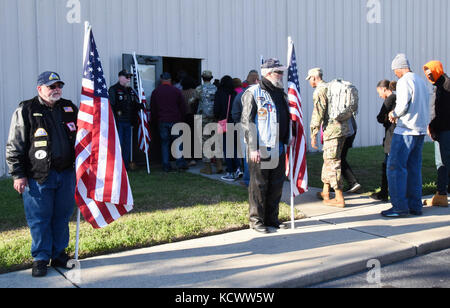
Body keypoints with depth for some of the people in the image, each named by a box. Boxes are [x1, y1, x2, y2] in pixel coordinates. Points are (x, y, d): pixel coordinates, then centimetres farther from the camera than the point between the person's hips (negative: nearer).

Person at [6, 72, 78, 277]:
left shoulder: (69, 108, 10)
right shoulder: (25, 111, -4)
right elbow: (14, 147, -3)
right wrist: (18, 175, -7)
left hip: (66, 173, 4)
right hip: (38, 176, -4)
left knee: (62, 216, 11)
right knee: (39, 218, 3)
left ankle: (59, 255, 26)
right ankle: (40, 259, 18)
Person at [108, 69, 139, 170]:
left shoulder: (130, 90, 17)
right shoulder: (113, 90, -5)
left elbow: (136, 104, 28)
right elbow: (111, 106, -12)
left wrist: (138, 105, 4)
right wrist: (114, 121, -19)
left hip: (128, 122, 7)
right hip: (118, 122, -7)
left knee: (127, 144, 9)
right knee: (118, 144, -7)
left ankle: (126, 165, 17)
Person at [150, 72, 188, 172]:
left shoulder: (155, 92, 4)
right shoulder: (176, 91, 0)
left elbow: (153, 109, 8)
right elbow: (183, 107, 3)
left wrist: (156, 120, 17)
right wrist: (182, 119, 13)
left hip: (162, 122, 1)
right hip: (175, 121, -1)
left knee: (164, 143, 6)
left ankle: (166, 166, 5)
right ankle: (180, 163, 0)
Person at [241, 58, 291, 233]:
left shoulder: (281, 94, 16)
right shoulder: (253, 93, -7)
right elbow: (247, 122, -11)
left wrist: (288, 140, 18)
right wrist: (253, 148, -16)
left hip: (279, 147, 7)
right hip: (261, 148, -7)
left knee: (277, 184, 12)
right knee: (259, 186, 1)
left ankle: (272, 219, 25)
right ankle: (256, 221, 13)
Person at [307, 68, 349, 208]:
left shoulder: (319, 90, -9)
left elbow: (318, 113, -16)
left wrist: (313, 135, -12)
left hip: (332, 130, -9)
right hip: (343, 128, 9)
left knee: (333, 162, -5)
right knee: (328, 160, 19)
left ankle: (339, 199, -4)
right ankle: (325, 192, 29)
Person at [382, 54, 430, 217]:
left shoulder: (404, 81, -11)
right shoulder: (421, 81, 15)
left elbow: (403, 105, -20)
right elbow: (424, 106, 18)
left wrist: (394, 114, 0)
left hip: (406, 130, -9)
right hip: (420, 130, 9)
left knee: (395, 167, -6)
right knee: (414, 168, 12)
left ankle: (400, 207, -6)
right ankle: (415, 205, 16)